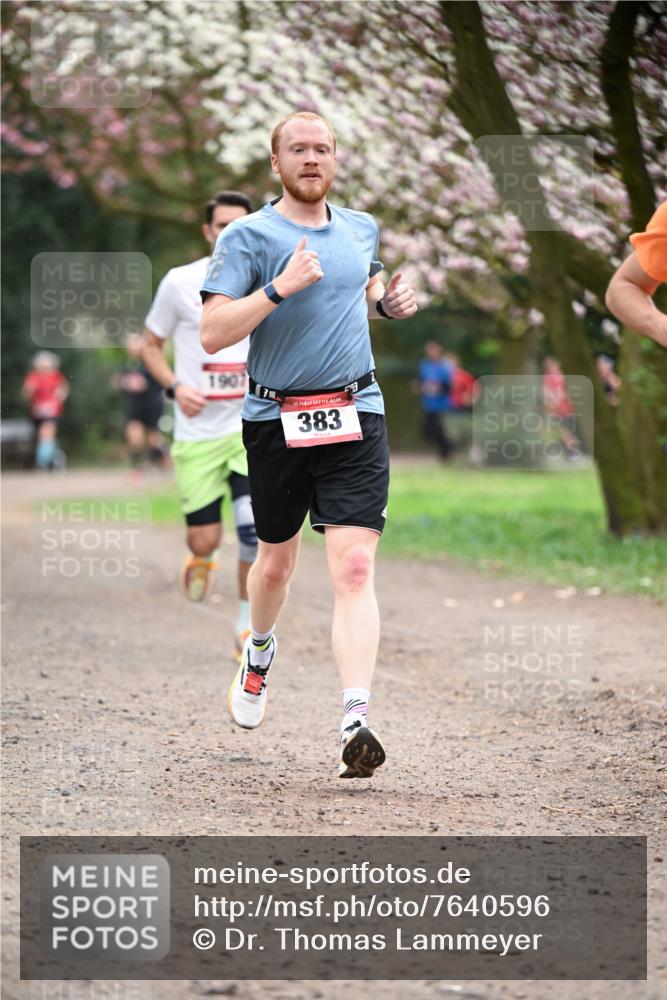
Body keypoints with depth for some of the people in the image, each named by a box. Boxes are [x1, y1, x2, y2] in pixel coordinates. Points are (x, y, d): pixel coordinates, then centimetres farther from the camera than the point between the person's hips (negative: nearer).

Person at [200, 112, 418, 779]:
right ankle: (259, 651, 49)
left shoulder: (362, 229, 11)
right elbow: (213, 333, -13)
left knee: (354, 568, -13)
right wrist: (280, 287, -23)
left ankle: (356, 722, -21)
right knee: (275, 563, 16)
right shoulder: (248, 237, -4)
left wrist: (388, 301, 11)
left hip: (355, 417, 2)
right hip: (276, 419, -1)